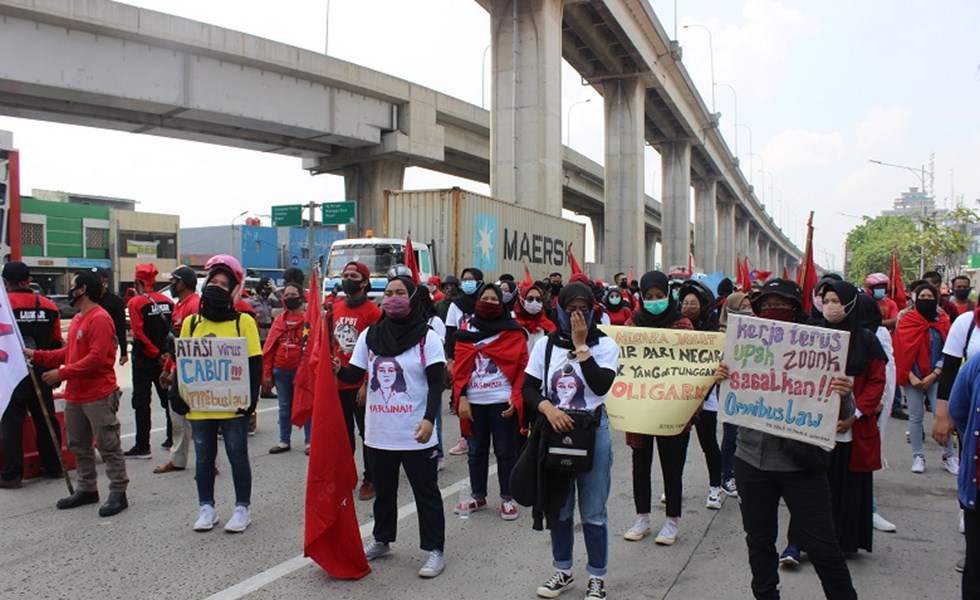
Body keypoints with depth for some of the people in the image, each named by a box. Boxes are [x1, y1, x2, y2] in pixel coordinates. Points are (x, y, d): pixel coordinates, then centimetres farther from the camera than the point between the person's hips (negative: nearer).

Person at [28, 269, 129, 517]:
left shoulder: (100, 319, -16)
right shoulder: (77, 319, 16)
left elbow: (96, 358, -22)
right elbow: (69, 352, 20)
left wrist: (62, 374, -21)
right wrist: (36, 355, 11)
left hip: (98, 396, -10)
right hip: (75, 395, 10)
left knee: (108, 446, -4)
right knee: (78, 446, 17)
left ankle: (118, 493, 3)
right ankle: (87, 489, 29)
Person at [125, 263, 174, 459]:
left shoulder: (136, 302, -10)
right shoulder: (167, 301, 5)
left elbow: (139, 333, -18)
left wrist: (156, 354, -13)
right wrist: (165, 353, 3)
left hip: (144, 360, -5)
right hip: (164, 358, 6)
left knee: (141, 402, 0)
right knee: (168, 398, 14)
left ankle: (142, 446, 0)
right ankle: (173, 439, 21)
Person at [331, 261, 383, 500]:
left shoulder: (372, 311, -9)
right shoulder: (334, 308, 9)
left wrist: (368, 384, -14)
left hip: (361, 385, -6)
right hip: (338, 383, 6)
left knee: (367, 433, 4)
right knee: (343, 433, 16)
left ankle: (370, 480, 14)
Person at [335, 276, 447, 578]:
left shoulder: (426, 337, -7)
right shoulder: (369, 335, 5)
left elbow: (436, 383, -11)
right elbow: (355, 375, 6)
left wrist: (429, 419, -22)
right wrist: (337, 369, -15)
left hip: (415, 433, -4)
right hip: (378, 431, 5)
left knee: (425, 491, 5)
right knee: (383, 489, 20)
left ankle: (435, 550, 15)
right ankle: (381, 539, 37)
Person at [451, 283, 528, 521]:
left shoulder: (514, 332, -1)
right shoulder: (467, 331, 6)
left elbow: (522, 367, -4)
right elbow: (460, 367, 3)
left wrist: (515, 399, -13)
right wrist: (461, 398, -6)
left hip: (503, 402, -3)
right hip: (474, 402, 3)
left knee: (505, 451, 7)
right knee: (476, 451, 14)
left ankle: (507, 499, 20)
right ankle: (478, 496, 28)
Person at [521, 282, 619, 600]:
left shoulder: (605, 344, -3)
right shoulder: (545, 344, 3)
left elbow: (601, 385, -18)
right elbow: (528, 388, 0)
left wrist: (581, 345, -16)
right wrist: (548, 408, -18)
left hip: (593, 431, -2)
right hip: (554, 431, 2)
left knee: (593, 512, 5)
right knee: (558, 508, 14)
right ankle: (563, 572, 31)